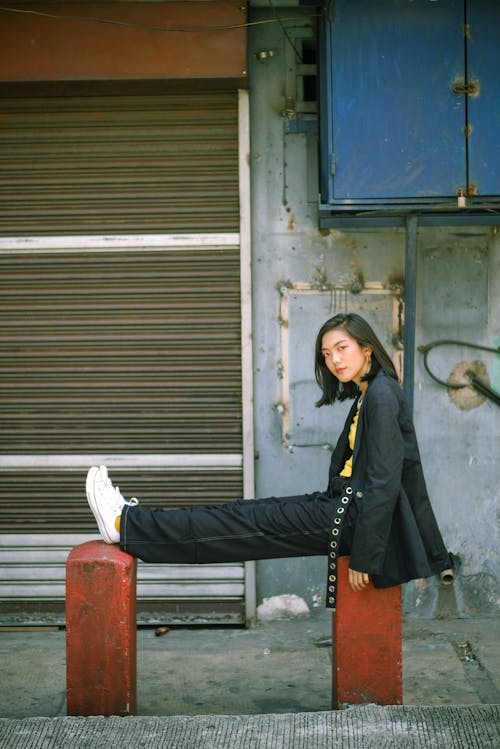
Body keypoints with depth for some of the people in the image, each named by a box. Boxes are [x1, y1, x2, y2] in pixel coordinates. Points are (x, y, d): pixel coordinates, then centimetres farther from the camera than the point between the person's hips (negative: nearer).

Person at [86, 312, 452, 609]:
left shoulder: (382, 395, -16)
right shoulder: (369, 395, 16)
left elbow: (385, 481, -21)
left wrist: (364, 557, -20)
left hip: (357, 515, -9)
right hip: (347, 505, 9)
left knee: (255, 521, -7)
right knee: (254, 512, 4)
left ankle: (126, 525, -4)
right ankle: (132, 523, 8)